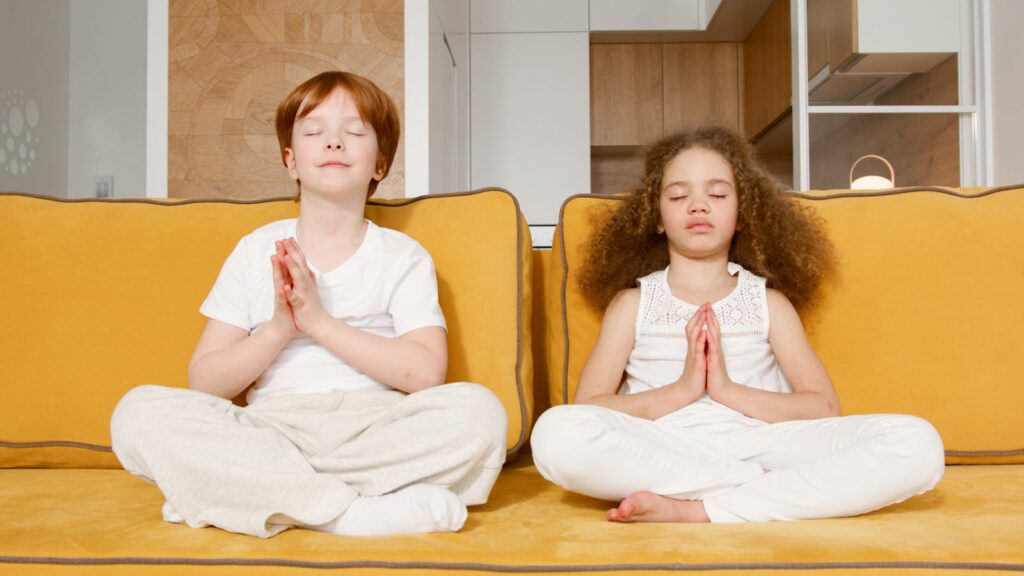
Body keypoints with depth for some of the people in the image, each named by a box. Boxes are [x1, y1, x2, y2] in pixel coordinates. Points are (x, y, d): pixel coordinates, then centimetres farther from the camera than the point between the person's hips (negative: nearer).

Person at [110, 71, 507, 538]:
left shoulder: (404, 258, 7)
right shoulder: (257, 251, 11)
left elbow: (425, 372, -8)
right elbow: (204, 382, 6)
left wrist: (321, 322, -12)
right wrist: (278, 329, -11)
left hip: (373, 425, -1)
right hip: (272, 427, 1)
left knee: (478, 409, -28)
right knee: (139, 412, -22)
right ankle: (353, 512, -29)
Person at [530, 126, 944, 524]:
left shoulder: (768, 300, 17)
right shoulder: (633, 302, 14)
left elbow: (824, 408, 8)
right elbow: (585, 409, 4)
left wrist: (729, 390, -6)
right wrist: (680, 389, -8)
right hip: (662, 453, -1)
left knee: (916, 443, -21)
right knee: (556, 433, -33)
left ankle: (696, 510, -26)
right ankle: (769, 485, -21)